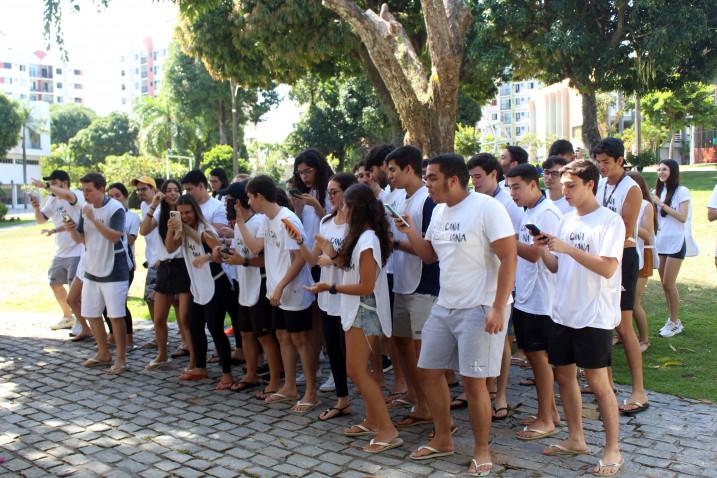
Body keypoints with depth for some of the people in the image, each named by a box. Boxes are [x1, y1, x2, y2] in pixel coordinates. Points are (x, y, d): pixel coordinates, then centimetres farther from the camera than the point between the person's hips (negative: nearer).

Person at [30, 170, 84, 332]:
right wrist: (36, 206, -6)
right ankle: (68, 317, 38)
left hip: (76, 251, -9)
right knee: (55, 284, 21)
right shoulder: (52, 200, 10)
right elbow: (41, 220, 12)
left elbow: (67, 196, -38)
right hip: (60, 252, 9)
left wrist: (45, 185, -31)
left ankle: (83, 325, 0)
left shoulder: (76, 194, -15)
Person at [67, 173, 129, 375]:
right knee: (91, 314, 13)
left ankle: (120, 358, 8)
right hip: (92, 270, 7)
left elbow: (115, 236, -26)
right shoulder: (86, 208, 6)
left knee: (116, 316, -3)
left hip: (114, 272, -7)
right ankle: (103, 354, 28)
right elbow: (80, 239, 8)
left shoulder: (115, 208, -14)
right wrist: (72, 229, -12)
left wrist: (93, 219, -31)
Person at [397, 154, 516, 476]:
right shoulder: (439, 211, 9)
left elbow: (509, 258, -18)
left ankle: (482, 450, 17)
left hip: (480, 309, -8)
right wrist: (409, 230, -1)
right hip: (444, 306, 8)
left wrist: (498, 309, -22)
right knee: (429, 372, 11)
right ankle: (443, 439, 29)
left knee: (473, 381, -3)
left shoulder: (486, 208, -15)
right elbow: (429, 254, 17)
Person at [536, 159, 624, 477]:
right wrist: (542, 249, -7)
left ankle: (612, 450, 14)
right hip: (563, 313, 7)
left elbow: (608, 269, -20)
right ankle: (575, 439, 29)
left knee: (597, 381, -1)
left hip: (594, 316, -7)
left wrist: (568, 248, -24)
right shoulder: (566, 220, 10)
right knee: (563, 374, 13)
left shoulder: (610, 221, -10)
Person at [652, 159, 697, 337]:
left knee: (669, 284, -6)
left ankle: (675, 323, 7)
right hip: (660, 242, 6)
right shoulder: (658, 191, 11)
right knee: (665, 284, 8)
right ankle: (673, 320, 20)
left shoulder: (681, 191, -7)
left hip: (675, 243, -6)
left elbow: (683, 217, -16)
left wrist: (661, 204, -16)